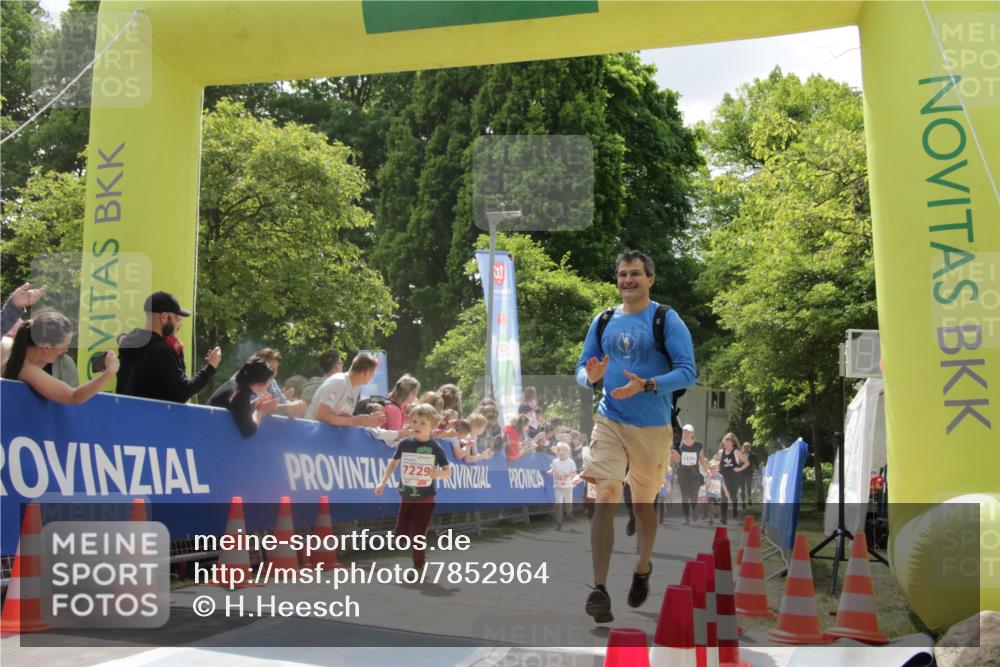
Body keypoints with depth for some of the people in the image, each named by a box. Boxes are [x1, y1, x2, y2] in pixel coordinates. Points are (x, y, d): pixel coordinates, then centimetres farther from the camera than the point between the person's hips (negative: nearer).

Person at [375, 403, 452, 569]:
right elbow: (394, 463, 11)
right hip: (406, 496, 3)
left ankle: (418, 566, 10)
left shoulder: (435, 448, -9)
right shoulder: (405, 444, -3)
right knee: (401, 533, 7)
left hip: (425, 498, -3)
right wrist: (383, 482, 5)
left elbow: (448, 471, -2)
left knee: (417, 535, -5)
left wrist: (439, 473, -24)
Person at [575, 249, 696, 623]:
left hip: (652, 428, -2)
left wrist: (646, 385, -25)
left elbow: (687, 372, -11)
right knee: (605, 498, -14)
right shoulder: (603, 321, 8)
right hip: (609, 422, 2)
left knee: (643, 505, 12)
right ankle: (599, 589, -13)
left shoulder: (667, 320, -3)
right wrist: (590, 377, -12)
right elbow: (582, 368, 12)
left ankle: (643, 570, 38)